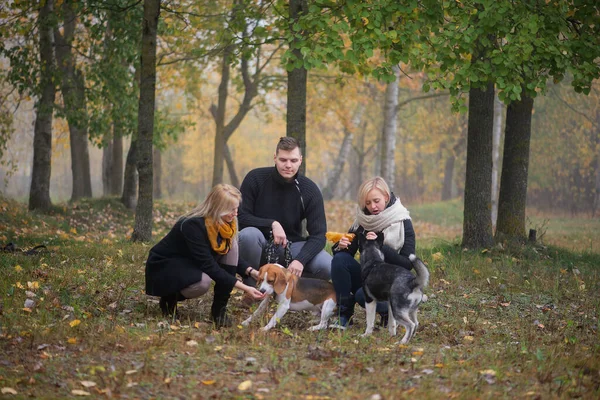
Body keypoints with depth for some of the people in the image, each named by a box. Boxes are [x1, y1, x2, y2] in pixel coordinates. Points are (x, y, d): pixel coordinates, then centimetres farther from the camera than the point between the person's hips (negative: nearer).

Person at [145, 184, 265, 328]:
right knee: (203, 282, -39)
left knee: (231, 243, -15)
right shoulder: (193, 225, -31)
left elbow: (233, 258, 3)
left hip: (192, 265, 8)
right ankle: (170, 297, -4)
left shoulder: (224, 224, -8)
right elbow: (208, 266, -32)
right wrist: (244, 288, -34)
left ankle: (219, 309, -12)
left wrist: (253, 272, -16)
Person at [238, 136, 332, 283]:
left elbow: (318, 234, -13)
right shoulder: (255, 178, -13)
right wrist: (272, 224, -28)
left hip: (290, 245, 1)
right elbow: (241, 217, -13)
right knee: (248, 234, -37)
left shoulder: (310, 190, -10)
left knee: (328, 267, -25)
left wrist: (300, 260, -31)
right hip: (260, 245, -1)